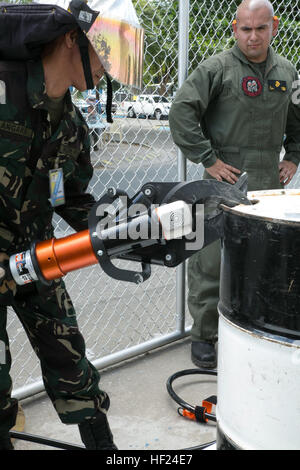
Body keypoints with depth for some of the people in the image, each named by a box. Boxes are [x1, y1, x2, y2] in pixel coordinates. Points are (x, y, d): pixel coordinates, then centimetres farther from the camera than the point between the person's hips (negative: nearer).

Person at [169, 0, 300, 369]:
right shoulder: (217, 68, -6)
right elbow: (181, 111, -12)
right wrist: (208, 159, -14)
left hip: (269, 185, 6)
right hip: (225, 180, -5)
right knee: (211, 262, -2)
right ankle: (203, 335, 12)